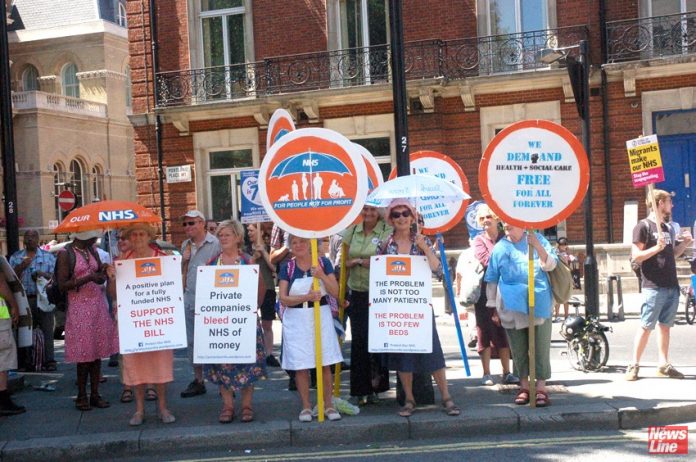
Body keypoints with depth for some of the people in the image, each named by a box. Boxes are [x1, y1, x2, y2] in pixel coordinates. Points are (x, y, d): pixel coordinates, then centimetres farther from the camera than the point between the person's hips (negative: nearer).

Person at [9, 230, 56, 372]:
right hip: (24, 300, 2)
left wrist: (44, 275, -15)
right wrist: (21, 267, -11)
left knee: (47, 330, -6)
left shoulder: (48, 257, 11)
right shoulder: (15, 257, 13)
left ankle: (49, 361, -4)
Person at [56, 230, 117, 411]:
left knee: (97, 351, 5)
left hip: (98, 306, 6)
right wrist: (88, 278, -20)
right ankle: (82, 396, 8)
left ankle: (95, 394, 12)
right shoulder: (65, 254, -7)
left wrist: (103, 272, -5)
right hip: (79, 307, -6)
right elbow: (62, 285, -12)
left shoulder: (92, 251, 12)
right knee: (84, 353, -3)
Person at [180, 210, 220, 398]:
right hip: (189, 299, 7)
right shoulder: (185, 245, 14)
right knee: (192, 341, 11)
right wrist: (184, 259, 3)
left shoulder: (215, 243, -8)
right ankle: (198, 380, 20)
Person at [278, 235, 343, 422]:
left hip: (321, 316, 0)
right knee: (300, 366, 2)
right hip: (296, 320, 0)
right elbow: (283, 299, -6)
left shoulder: (323, 262, 1)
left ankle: (328, 404, 14)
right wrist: (306, 297, -20)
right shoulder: (287, 267, 1)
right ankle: (306, 406, 15)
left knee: (325, 364, 2)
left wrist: (322, 275, -19)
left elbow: (335, 292, -3)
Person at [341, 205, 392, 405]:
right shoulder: (352, 231, 10)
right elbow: (345, 262, 12)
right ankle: (360, 390, 9)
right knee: (358, 339, 1)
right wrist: (359, 261, -5)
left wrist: (359, 261, -10)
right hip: (357, 293, 4)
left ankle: (375, 387, 12)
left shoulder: (388, 232, -4)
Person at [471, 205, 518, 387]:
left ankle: (507, 372, 12)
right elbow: (487, 261, -12)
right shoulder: (478, 240, 3)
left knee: (504, 332, 5)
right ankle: (486, 374, 6)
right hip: (485, 292, -2)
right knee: (486, 332, 0)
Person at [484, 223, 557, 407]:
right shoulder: (500, 248, 8)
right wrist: (493, 306, 9)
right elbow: (492, 280, 12)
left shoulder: (538, 240, 5)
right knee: (518, 348, 7)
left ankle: (541, 387, 1)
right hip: (512, 306, 2)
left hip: (539, 303, -2)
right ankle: (524, 386, 17)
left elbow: (551, 265, -3)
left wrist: (539, 248, -20)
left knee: (541, 347, -3)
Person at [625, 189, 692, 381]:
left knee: (665, 326, 10)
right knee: (646, 326, -5)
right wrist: (656, 247, -22)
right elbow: (636, 257, -11)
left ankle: (664, 365, 15)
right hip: (653, 287, -7)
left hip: (671, 286, 7)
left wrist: (685, 243, 7)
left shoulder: (668, 227, 16)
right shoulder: (643, 226, -6)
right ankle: (634, 365, 1)